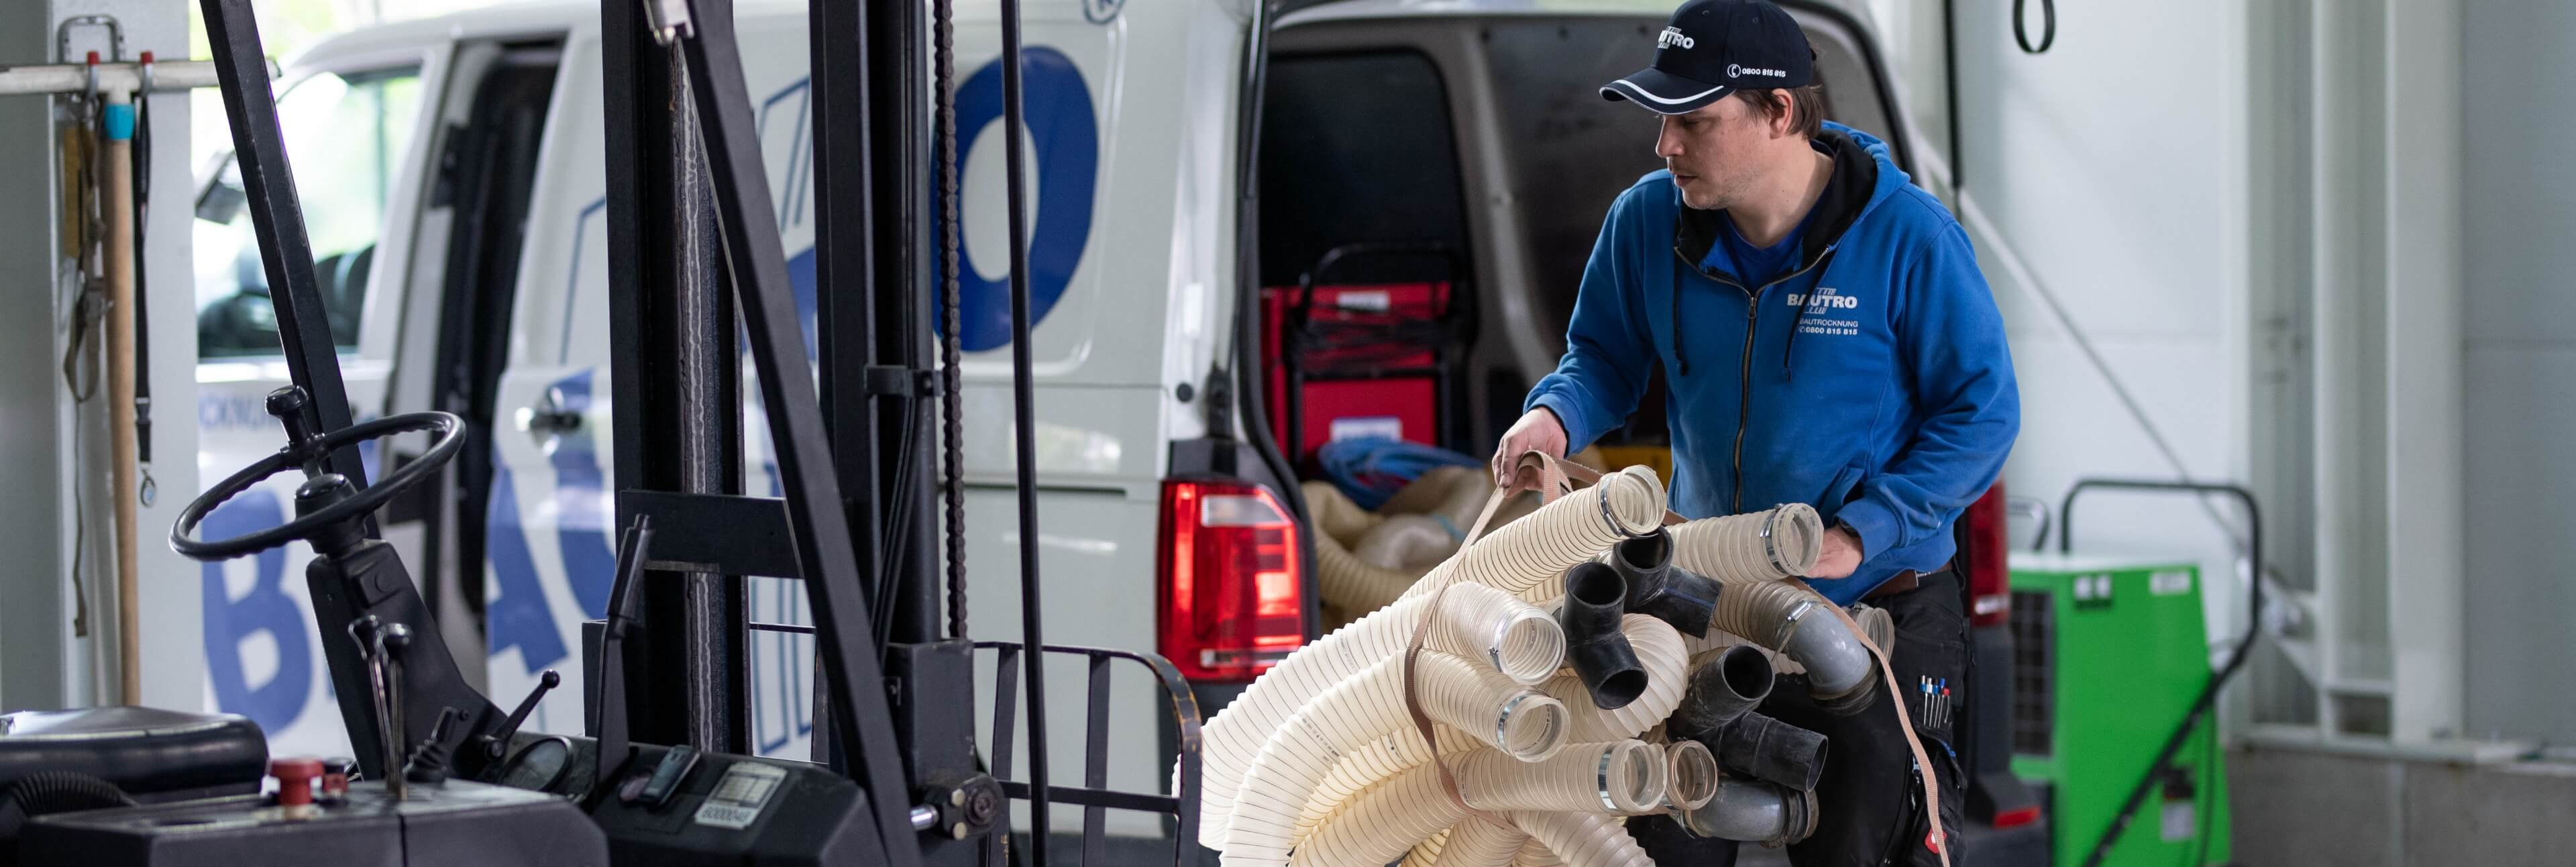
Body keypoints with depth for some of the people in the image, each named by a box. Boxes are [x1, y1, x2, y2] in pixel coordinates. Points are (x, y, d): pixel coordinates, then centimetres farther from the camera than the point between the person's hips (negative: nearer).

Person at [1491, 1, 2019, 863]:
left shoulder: (1907, 238, -18)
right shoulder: (1646, 223, -6)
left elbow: (1981, 412, -13)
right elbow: (1605, 359, 9)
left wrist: (1858, 534, -21)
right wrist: (1556, 413, -15)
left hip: (1873, 610, -4)